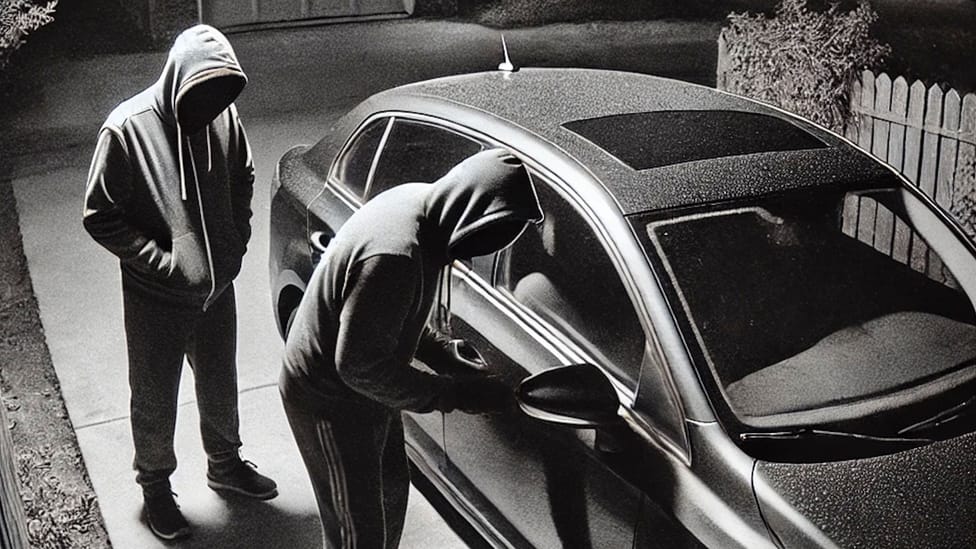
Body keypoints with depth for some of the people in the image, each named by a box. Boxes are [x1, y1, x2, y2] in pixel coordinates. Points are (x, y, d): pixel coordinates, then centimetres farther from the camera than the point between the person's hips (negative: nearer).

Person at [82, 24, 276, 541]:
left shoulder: (223, 117, -7)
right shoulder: (127, 128, -21)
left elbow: (242, 184, 10)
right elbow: (100, 215, -15)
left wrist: (234, 246, 1)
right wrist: (162, 261, -20)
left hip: (218, 288, 4)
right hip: (157, 298, -4)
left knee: (220, 387, 21)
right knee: (155, 399, 13)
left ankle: (225, 463, 44)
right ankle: (155, 486, 35)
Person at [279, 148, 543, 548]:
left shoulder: (418, 200, -7)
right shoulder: (395, 257, -37)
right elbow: (359, 365, -30)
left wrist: (439, 348, -3)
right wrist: (452, 394, -24)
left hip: (361, 393, 9)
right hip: (331, 404, -9)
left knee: (390, 491, 26)